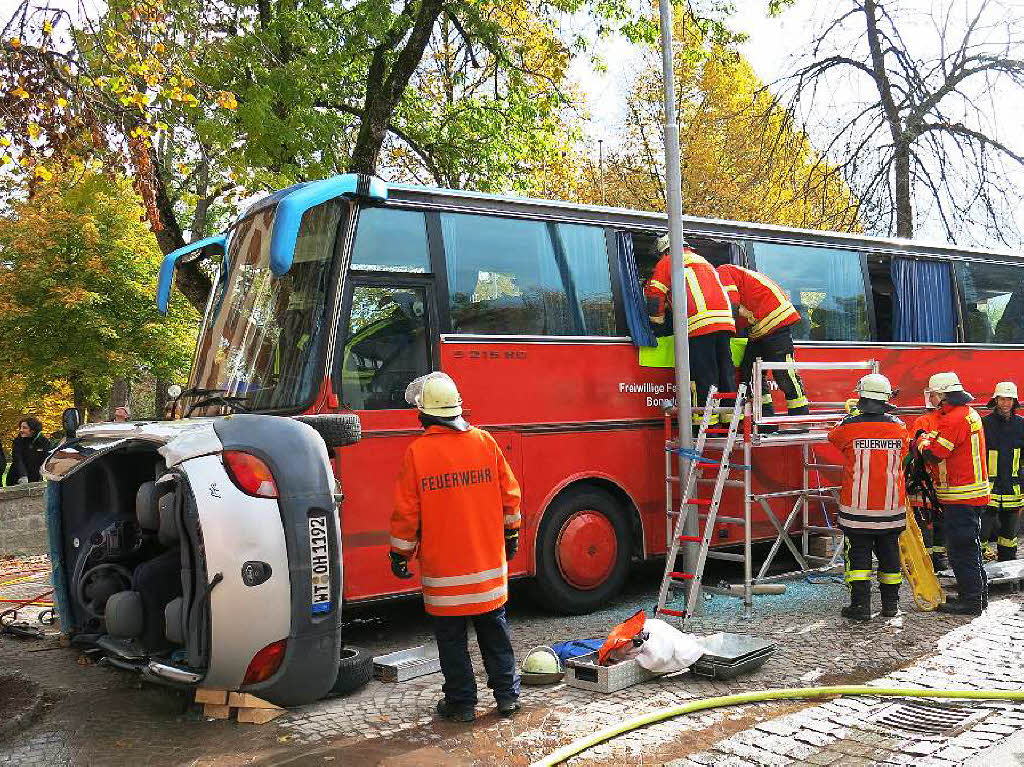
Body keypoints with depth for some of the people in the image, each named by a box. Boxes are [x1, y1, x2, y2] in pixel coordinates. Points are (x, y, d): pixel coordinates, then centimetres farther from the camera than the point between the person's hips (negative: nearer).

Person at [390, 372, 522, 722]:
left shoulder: (417, 453, -11)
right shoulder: (485, 441, -1)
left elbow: (407, 512, -8)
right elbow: (509, 494, 5)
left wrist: (400, 553, 5)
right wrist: (510, 534, 19)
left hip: (443, 565, -3)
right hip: (490, 563, 4)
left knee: (451, 637, 9)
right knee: (494, 631, 16)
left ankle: (461, 702, 15)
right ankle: (507, 694, 23)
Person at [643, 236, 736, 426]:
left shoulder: (667, 262, 12)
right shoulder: (705, 262, 32)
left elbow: (654, 294, 6)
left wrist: (657, 323, 16)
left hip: (699, 322, -6)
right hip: (724, 319, 6)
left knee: (703, 374, -7)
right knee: (725, 369, 9)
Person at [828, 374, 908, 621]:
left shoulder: (849, 427, -12)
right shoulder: (899, 427, -4)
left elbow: (833, 436, 12)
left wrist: (851, 415, 27)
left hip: (857, 508, -2)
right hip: (891, 508, 3)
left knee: (859, 554, 5)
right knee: (889, 554, 14)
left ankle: (860, 605, 4)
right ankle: (890, 604, 23)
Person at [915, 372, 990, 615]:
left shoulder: (953, 419, -19)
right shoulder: (970, 413, 14)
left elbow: (934, 454, -20)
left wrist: (923, 440, -1)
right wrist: (931, 438, 9)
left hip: (960, 498, -10)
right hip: (975, 493, 10)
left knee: (961, 550, -4)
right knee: (969, 547, 18)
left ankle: (971, 601, 1)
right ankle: (978, 594, 27)